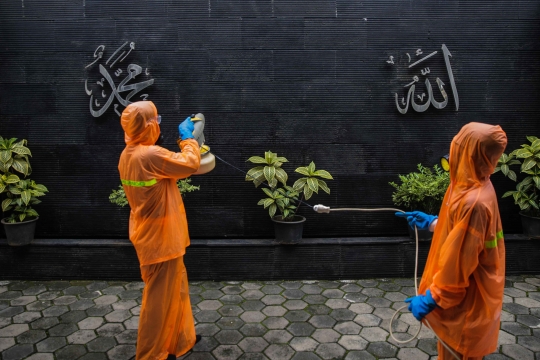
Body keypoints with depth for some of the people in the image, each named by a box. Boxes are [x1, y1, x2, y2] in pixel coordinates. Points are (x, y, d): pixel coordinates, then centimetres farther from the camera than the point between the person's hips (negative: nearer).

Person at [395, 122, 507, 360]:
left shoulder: (473, 201, -32)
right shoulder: (477, 186, -1)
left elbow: (459, 262, -28)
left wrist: (431, 299, -20)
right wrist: (430, 222, 16)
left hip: (465, 296, -9)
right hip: (468, 287, 9)